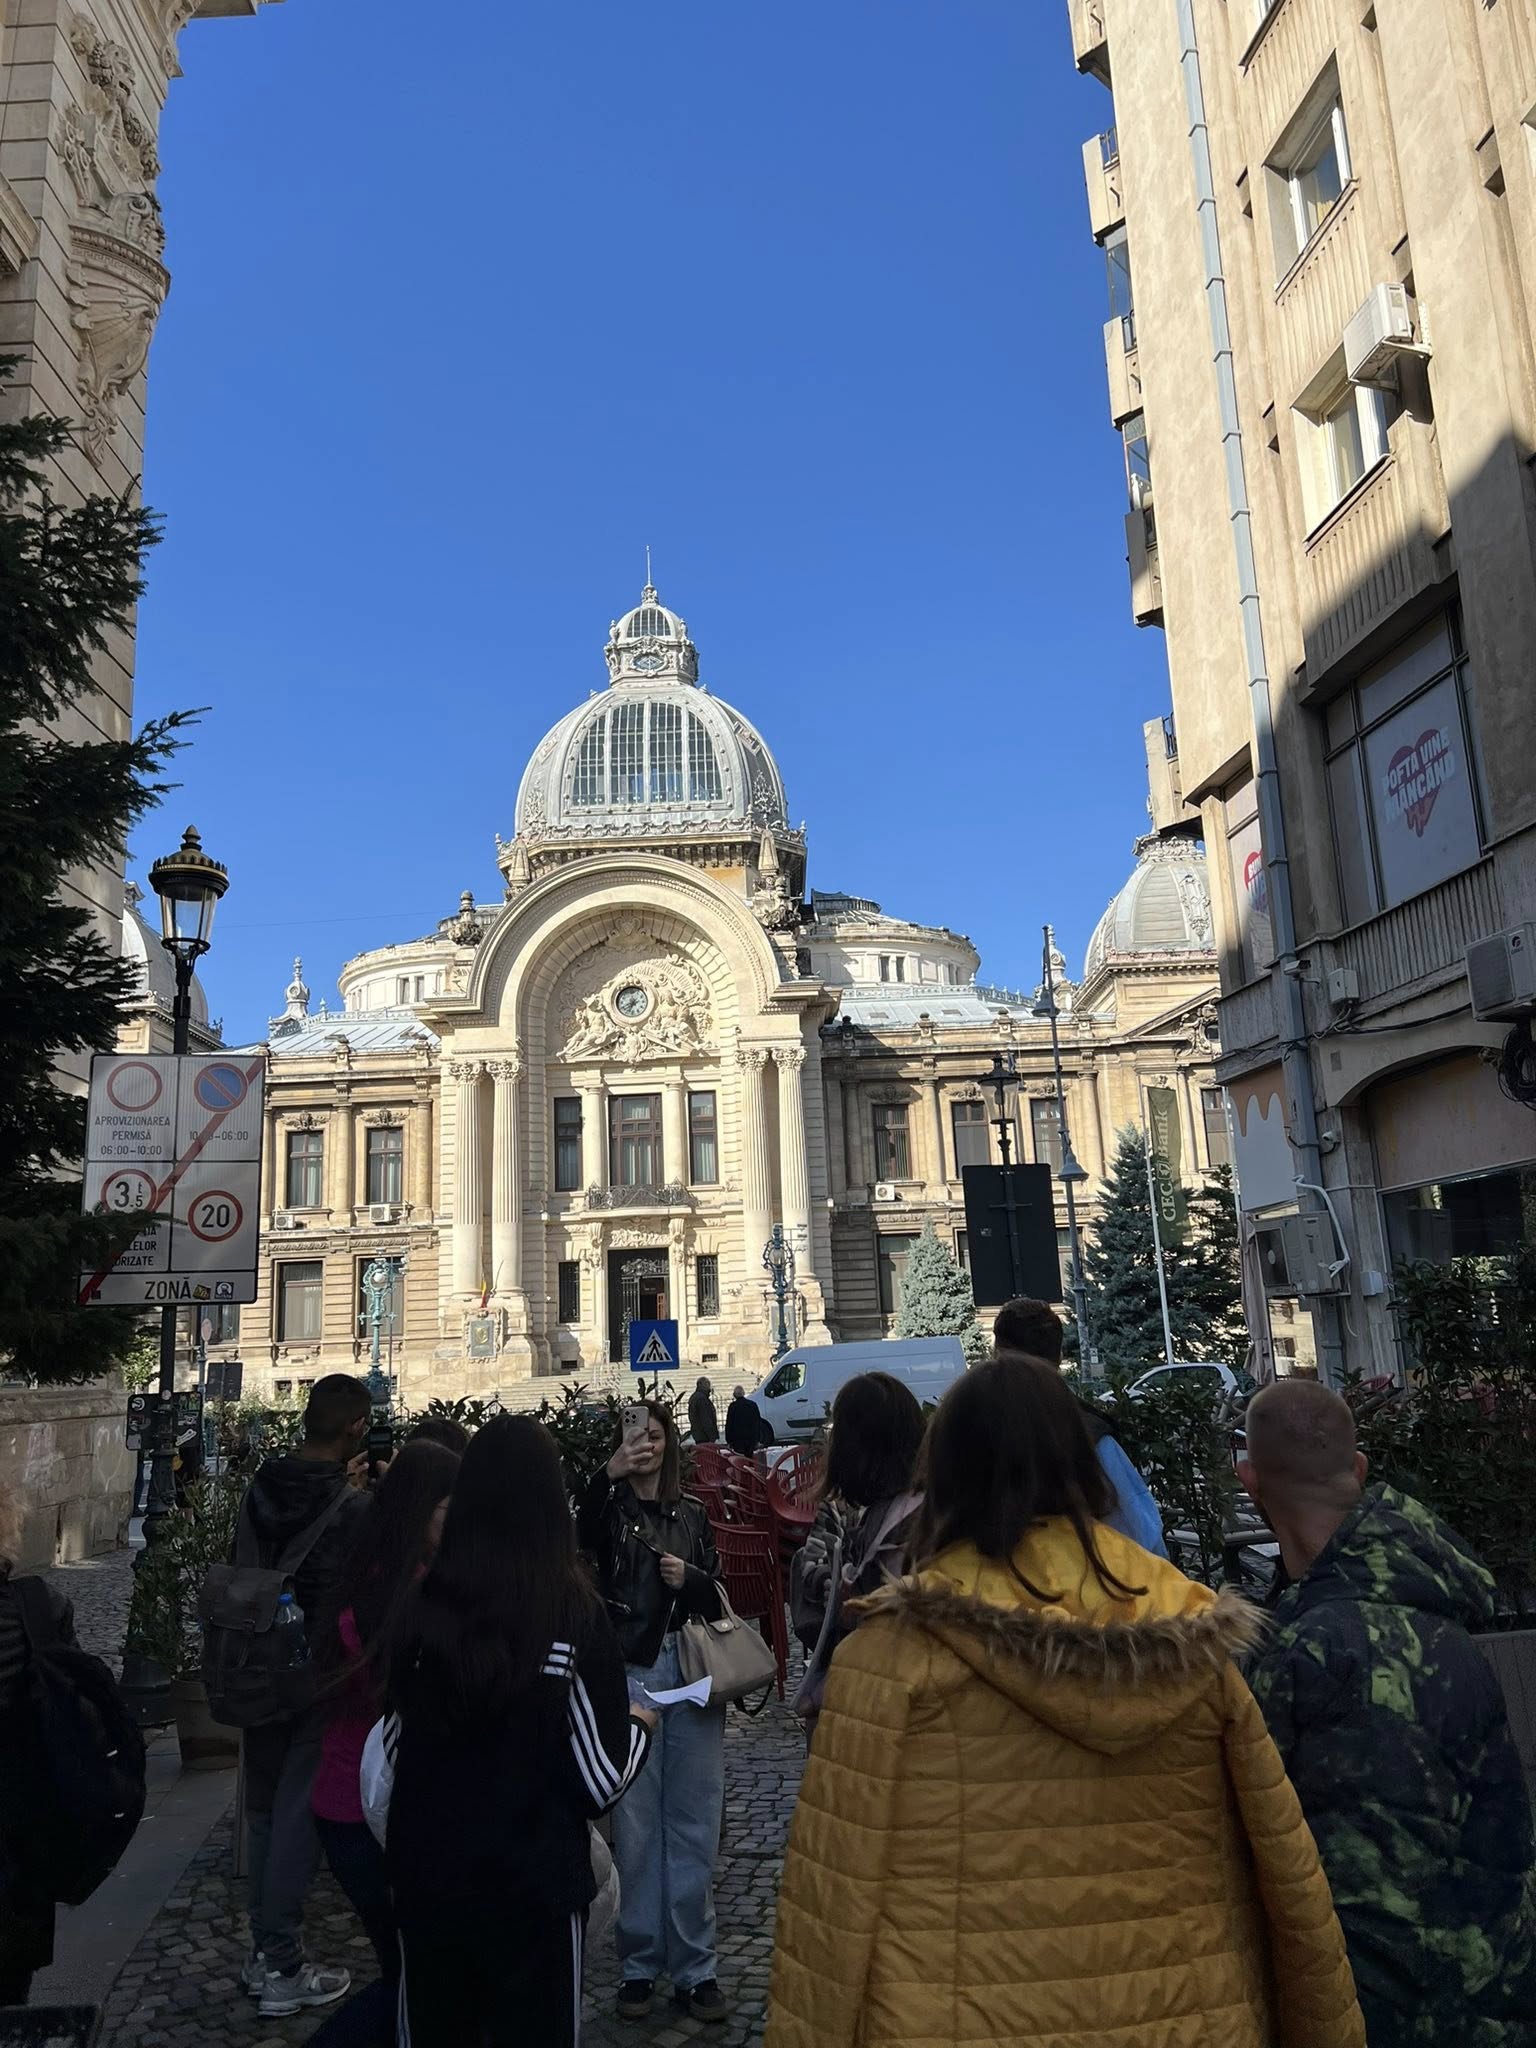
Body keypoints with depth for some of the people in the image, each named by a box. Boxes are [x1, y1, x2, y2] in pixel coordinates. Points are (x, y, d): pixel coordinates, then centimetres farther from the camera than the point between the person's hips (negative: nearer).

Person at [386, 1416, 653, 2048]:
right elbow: (602, 1778, -14)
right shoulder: (572, 1610, -19)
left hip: (424, 1872, 3)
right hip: (534, 1881, -3)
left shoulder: (419, 1603, -12)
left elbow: (402, 1730, 2)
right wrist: (639, 1725, 6)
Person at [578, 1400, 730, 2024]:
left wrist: (690, 1578, -9)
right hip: (628, 1674, -2)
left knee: (694, 1826, 7)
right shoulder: (610, 1508, 0)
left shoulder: (692, 1515, 10)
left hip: (693, 1676, 2)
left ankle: (695, 1967, 19)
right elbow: (578, 1537, -25)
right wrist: (609, 1473, -42)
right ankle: (640, 1964, 21)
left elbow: (717, 1598, 13)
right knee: (635, 1826, 6)